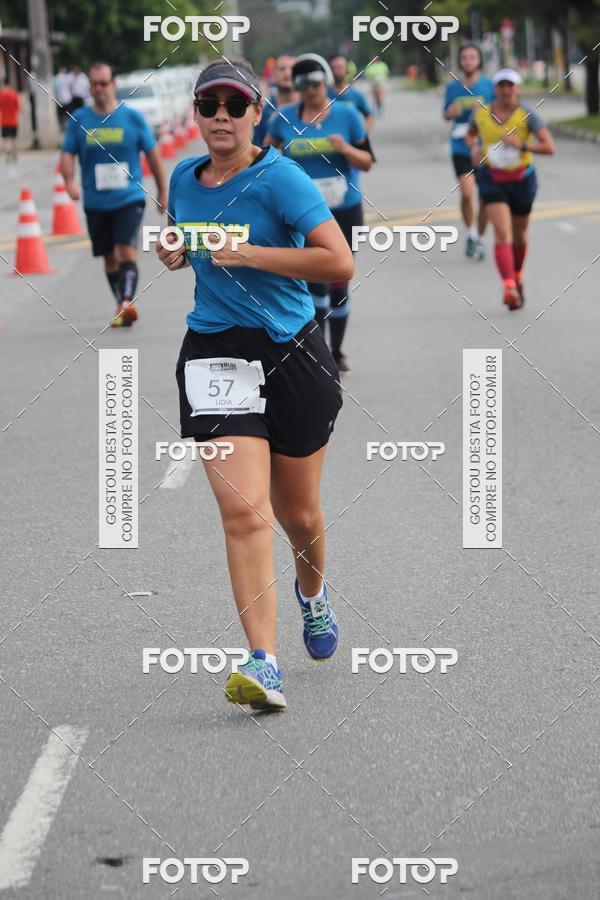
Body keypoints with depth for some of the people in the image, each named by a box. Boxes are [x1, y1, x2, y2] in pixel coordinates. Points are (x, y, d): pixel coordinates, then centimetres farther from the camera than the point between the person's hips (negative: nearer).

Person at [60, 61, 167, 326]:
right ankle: (120, 306, 24)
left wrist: (162, 192, 11)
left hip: (129, 198, -3)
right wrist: (69, 181, -19)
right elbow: (67, 153, 2)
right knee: (109, 257, 11)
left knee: (127, 250, -20)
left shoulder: (132, 117, -1)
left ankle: (127, 302, -30)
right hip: (96, 202, 3)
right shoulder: (79, 119, 3)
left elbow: (152, 154, 7)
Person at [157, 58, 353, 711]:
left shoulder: (280, 179, -10)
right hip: (214, 355, 2)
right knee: (243, 511, -16)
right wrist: (174, 253, 9)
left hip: (293, 353, -2)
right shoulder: (183, 180, 8)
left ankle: (313, 596, 48)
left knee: (298, 514, 13)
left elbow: (340, 263, -20)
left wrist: (250, 252, -21)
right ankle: (264, 665, -22)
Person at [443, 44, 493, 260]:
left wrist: (484, 109, -15)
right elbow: (446, 115, 14)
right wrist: (452, 112, -9)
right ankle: (471, 233, 5)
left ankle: (479, 239, 22)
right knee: (467, 193, -16)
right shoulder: (452, 86, 4)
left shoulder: (489, 85, 1)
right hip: (461, 147, 0)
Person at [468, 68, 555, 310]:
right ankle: (510, 289, -28)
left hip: (522, 179, 0)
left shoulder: (527, 114, -12)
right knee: (502, 234, -17)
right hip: (492, 179, 0)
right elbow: (471, 134, 18)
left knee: (519, 235, 16)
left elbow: (549, 147, -17)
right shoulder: (480, 112, -3)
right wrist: (475, 149, -3)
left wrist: (522, 145, -30)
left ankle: (517, 278, 42)